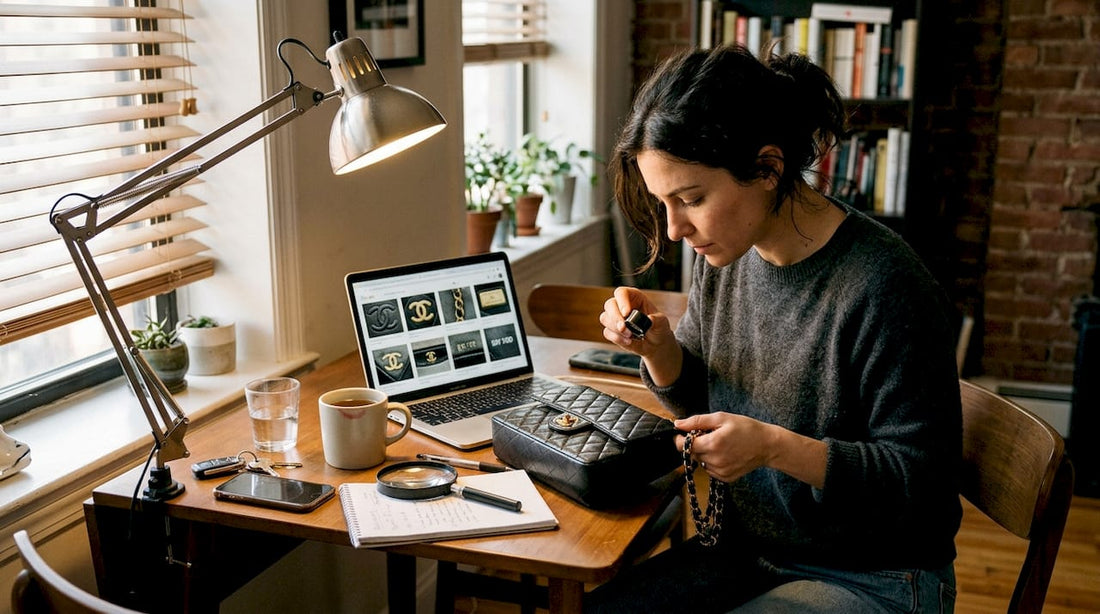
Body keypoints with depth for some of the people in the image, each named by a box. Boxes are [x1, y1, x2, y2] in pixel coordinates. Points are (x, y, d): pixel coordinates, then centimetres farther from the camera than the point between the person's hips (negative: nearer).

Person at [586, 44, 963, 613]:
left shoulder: (883, 288, -25)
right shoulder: (722, 252, -3)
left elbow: (921, 479, -19)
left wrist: (776, 447, -30)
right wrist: (658, 347, -10)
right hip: (740, 550, 7)